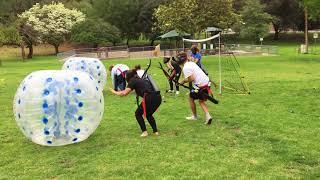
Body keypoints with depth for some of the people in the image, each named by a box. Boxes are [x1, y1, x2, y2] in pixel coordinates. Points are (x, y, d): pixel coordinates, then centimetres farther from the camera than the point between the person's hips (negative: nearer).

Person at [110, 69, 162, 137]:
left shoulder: (133, 81, 7)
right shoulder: (141, 80, 28)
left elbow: (124, 93, -1)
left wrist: (114, 92, 13)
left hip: (150, 98, -7)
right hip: (158, 97, 8)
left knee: (138, 113, 15)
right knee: (148, 114, 29)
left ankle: (144, 132, 8)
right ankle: (155, 131, 22)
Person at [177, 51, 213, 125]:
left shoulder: (185, 67, -12)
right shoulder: (191, 63, 17)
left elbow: (191, 79, -19)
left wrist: (183, 81, -2)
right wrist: (183, 81, 19)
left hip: (200, 84, -9)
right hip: (207, 83, 9)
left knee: (191, 98, 15)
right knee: (201, 101, 19)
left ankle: (194, 116, 25)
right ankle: (208, 116, 1)